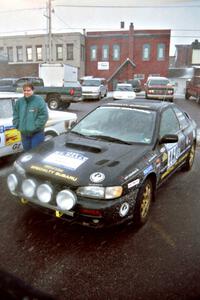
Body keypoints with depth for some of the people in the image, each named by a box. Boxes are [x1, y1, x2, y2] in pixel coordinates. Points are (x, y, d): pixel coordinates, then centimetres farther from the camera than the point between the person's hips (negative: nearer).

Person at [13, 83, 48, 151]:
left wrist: (36, 126, -16)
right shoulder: (19, 101, 7)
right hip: (24, 133, 5)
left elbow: (44, 115, -13)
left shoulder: (39, 100, -8)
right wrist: (18, 125, 1)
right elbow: (15, 115, 14)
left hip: (37, 133, -5)